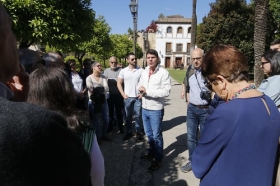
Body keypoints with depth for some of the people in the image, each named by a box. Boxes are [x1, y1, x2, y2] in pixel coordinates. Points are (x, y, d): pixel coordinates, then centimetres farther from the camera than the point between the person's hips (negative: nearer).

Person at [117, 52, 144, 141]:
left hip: (138, 97, -1)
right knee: (128, 116, 11)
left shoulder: (141, 70, -3)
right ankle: (129, 132, 25)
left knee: (138, 115, 6)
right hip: (128, 97, 1)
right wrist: (123, 94, -2)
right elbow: (119, 83, 6)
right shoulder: (123, 71, 1)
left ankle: (138, 132, 22)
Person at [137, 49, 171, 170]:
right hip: (144, 108, 7)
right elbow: (140, 85, 17)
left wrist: (147, 90, -22)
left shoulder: (163, 73, -15)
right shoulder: (144, 72, 7)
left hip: (156, 110, -7)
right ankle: (152, 152, 42)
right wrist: (141, 90, -8)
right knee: (149, 134, 22)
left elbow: (166, 91, -22)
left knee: (156, 135, 7)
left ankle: (158, 159, 23)